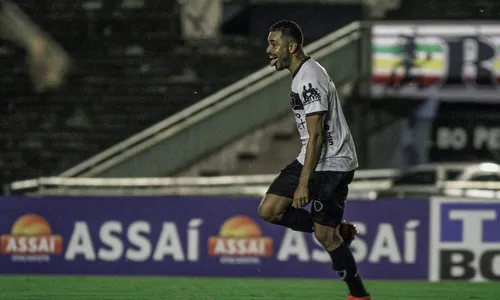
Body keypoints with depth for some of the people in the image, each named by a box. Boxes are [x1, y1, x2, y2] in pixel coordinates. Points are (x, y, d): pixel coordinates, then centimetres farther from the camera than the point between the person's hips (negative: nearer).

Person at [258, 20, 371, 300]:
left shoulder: (308, 80, -20)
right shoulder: (304, 73, 12)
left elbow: (316, 135, -23)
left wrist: (303, 183, -24)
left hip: (331, 164, -10)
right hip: (311, 159, 10)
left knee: (325, 235, -6)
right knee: (269, 210, 1)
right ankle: (337, 230, 12)